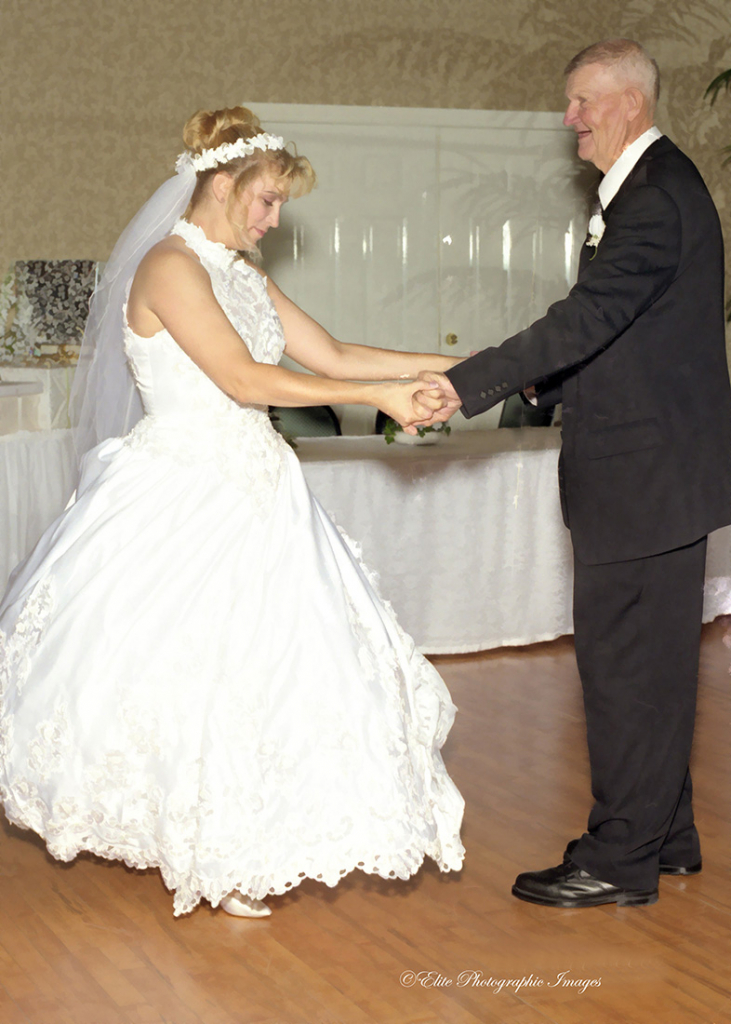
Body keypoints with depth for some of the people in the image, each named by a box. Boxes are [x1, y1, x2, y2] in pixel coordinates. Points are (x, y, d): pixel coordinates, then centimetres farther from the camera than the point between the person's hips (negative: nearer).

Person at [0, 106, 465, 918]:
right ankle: (208, 859, 13)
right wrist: (379, 396, -18)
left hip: (251, 491, 9)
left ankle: (242, 842, 21)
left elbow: (331, 354, 12)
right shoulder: (170, 267, -15)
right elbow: (244, 379, -20)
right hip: (183, 494, -9)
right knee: (186, 671, 0)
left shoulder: (241, 272, 12)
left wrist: (449, 366, 5)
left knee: (264, 660, 8)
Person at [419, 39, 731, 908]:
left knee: (625, 661, -5)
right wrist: (541, 381, 10)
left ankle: (620, 859, 3)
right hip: (655, 468, 11)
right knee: (650, 658, 15)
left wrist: (472, 383, -26)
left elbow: (591, 315, -25)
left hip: (645, 471, -11)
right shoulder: (646, 187, 17)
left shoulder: (657, 195, -16)